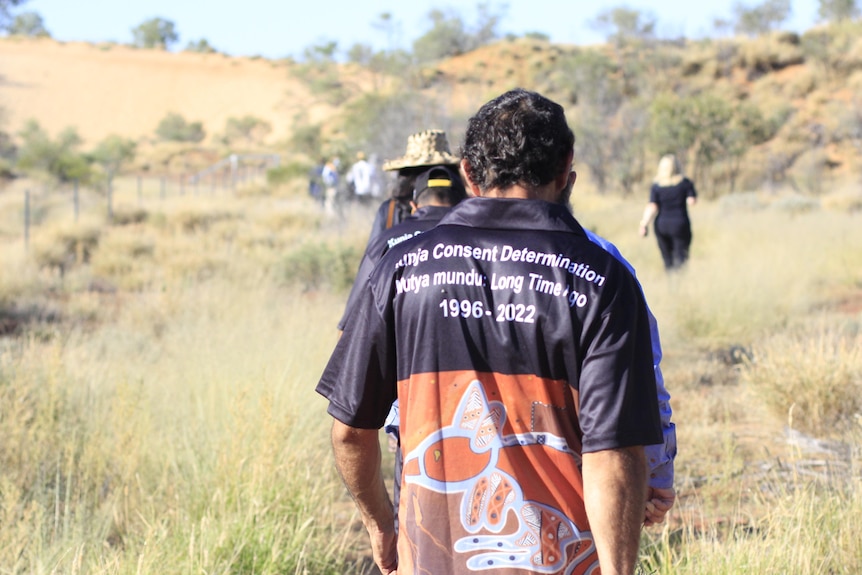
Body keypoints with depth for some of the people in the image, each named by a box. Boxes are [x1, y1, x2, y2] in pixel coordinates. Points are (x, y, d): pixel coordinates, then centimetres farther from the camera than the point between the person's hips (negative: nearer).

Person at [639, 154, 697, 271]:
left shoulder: (656, 186, -1)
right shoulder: (685, 183, -3)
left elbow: (652, 207, -8)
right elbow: (692, 201, -5)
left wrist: (644, 223, -7)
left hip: (661, 225, 2)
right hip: (680, 223, -2)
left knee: (667, 258, 11)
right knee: (680, 257, -3)